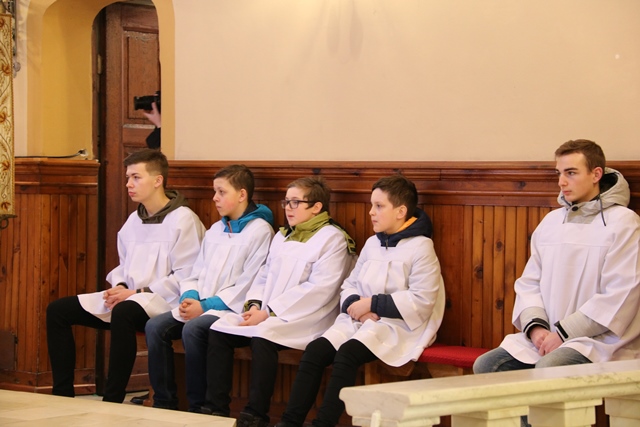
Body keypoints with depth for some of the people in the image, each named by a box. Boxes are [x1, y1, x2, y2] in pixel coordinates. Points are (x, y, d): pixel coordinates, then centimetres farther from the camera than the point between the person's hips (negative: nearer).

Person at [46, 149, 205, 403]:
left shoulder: (184, 220, -9)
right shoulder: (134, 220, 16)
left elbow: (184, 279, -15)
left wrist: (138, 292, -16)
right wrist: (119, 287, -1)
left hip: (162, 303, -8)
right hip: (128, 297, 9)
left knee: (123, 312, -41)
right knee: (57, 311, -2)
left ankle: (112, 401, -33)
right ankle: (62, 395, -2)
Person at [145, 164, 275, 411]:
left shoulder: (260, 230, -7)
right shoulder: (215, 230, 19)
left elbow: (248, 284, -14)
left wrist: (206, 305, -15)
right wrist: (189, 298, -4)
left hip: (231, 309, -7)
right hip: (200, 305, 7)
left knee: (192, 329, -32)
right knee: (155, 326, -14)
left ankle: (199, 406, -19)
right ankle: (164, 402, -8)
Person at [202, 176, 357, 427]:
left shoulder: (332, 239, -6)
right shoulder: (282, 236, 20)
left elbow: (318, 289, -16)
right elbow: (265, 276, 19)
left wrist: (269, 312, -19)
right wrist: (255, 305, -4)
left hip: (305, 319, -8)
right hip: (267, 314, 8)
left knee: (262, 337, -34)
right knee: (218, 330, -12)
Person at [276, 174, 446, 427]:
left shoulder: (420, 247, -8)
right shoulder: (372, 243, 14)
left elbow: (421, 301, -16)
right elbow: (350, 285, 16)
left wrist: (372, 304, -16)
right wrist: (356, 305, -8)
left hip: (397, 325, -7)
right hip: (360, 320, 7)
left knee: (347, 355, -32)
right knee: (315, 351, -17)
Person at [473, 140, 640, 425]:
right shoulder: (551, 222, 14)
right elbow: (529, 282, 13)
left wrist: (563, 333, -16)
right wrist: (535, 326, -8)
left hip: (599, 339, -6)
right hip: (546, 337, 6)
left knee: (546, 370, -33)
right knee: (486, 366, -12)